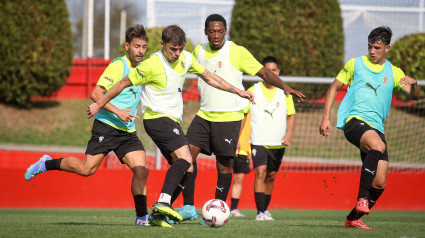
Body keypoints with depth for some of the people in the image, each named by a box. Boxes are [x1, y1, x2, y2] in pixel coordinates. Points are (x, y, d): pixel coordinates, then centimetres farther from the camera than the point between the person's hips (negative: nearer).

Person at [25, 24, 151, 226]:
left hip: (128, 131, 7)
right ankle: (46, 164, 10)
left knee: (141, 170, -9)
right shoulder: (118, 66, -13)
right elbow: (96, 94, -19)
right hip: (106, 126, -7)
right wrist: (117, 111, -24)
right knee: (87, 169, -11)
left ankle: (142, 216, -5)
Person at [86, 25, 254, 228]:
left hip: (173, 120, 8)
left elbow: (208, 77, 21)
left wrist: (237, 91, 21)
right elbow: (124, 83, -6)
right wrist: (99, 104, 0)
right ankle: (163, 202, -39)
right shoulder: (152, 65, -15)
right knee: (185, 158, -26)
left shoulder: (186, 58, 6)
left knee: (185, 170, 2)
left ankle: (157, 215, 3)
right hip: (156, 118, -8)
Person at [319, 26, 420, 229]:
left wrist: (413, 83, -15)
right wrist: (326, 118, 2)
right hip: (354, 120, -4)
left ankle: (353, 218, 17)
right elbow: (334, 88, 12)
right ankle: (362, 198, -36)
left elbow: (415, 95, 9)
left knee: (379, 184, -2)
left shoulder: (393, 72, 16)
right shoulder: (355, 64, 10)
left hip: (376, 127, 4)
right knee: (378, 146, -37)